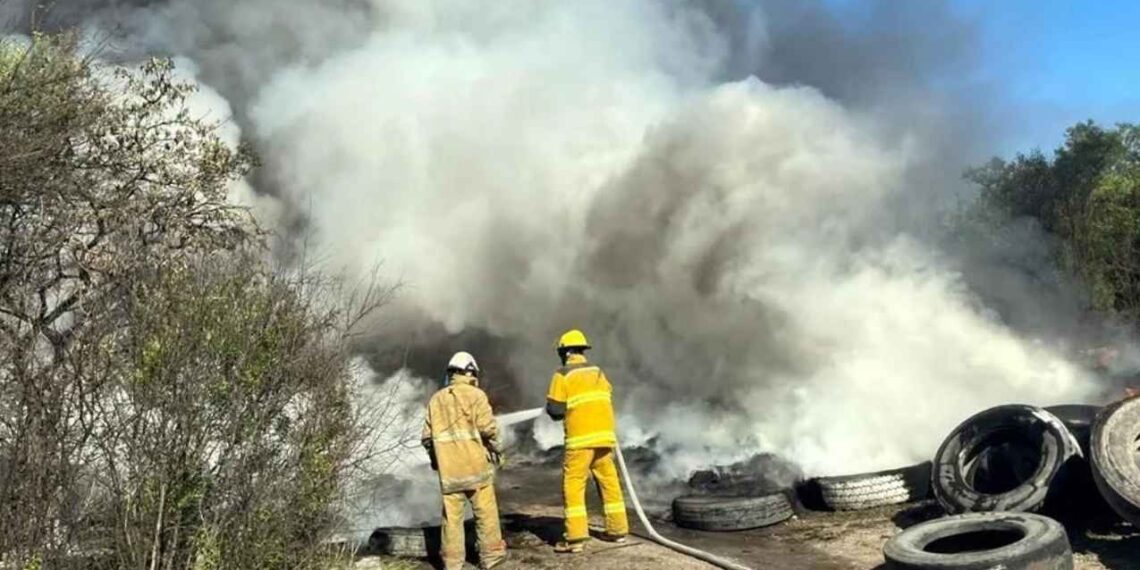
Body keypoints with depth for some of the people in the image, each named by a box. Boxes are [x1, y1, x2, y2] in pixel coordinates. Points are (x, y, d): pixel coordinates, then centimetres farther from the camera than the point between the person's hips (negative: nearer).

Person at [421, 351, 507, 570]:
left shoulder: (436, 399, 10)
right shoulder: (475, 395, -4)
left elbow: (427, 436, 11)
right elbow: (488, 428, -12)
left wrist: (436, 458, 25)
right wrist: (495, 450, 4)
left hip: (448, 469, 4)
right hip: (476, 465, -4)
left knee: (452, 515, 7)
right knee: (485, 512, 6)